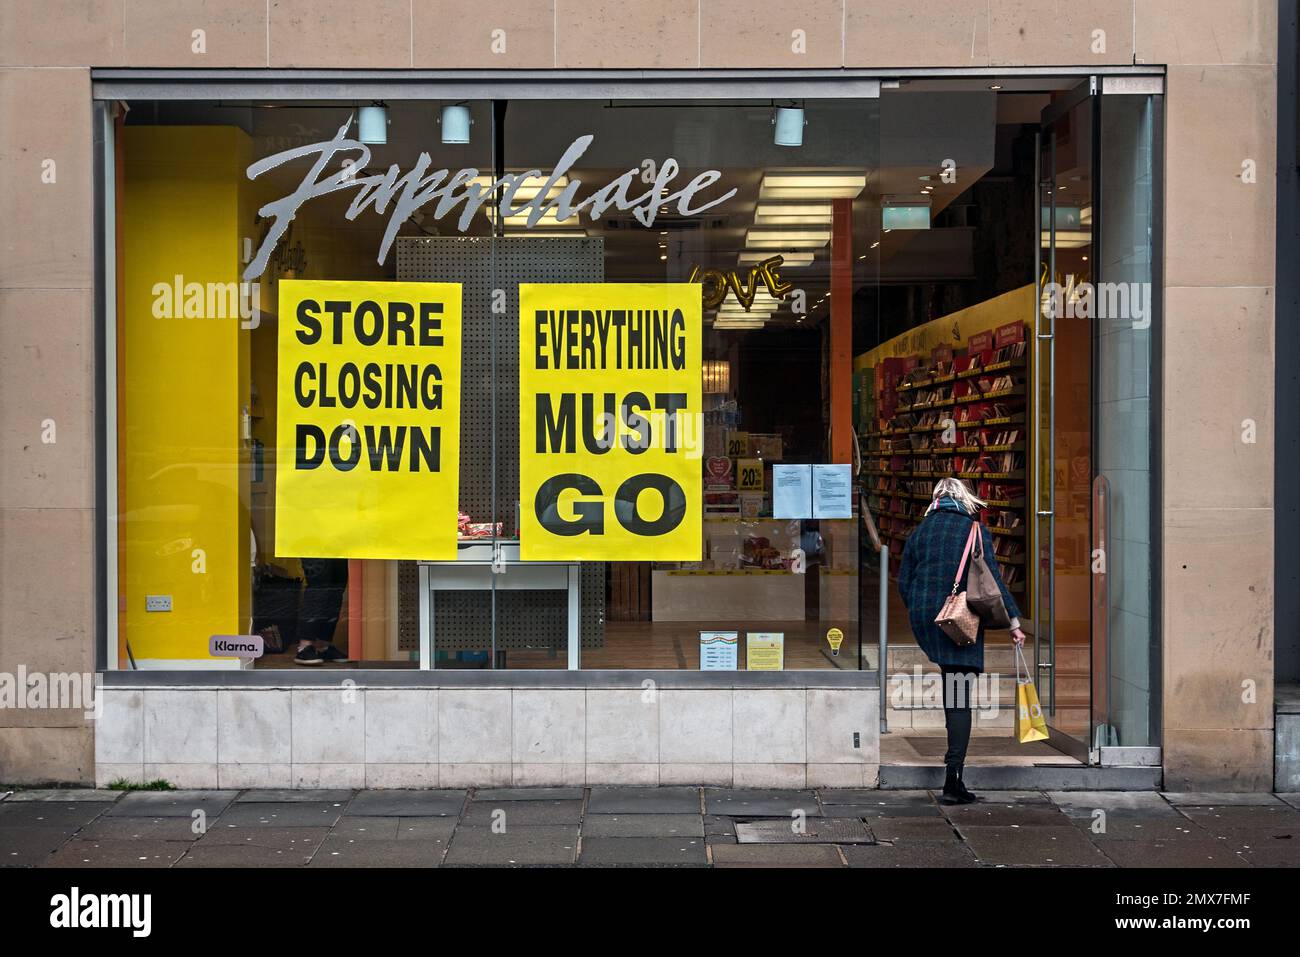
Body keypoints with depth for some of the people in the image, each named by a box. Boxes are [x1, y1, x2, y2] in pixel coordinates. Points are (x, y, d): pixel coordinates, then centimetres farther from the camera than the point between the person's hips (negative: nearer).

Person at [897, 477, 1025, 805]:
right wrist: (1013, 620, -7)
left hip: (923, 619, 4)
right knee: (961, 700, -3)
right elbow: (993, 579, -9)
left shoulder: (920, 531, 9)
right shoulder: (975, 530, -1)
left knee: (950, 692, 21)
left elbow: (903, 582, 10)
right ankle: (953, 781, -8)